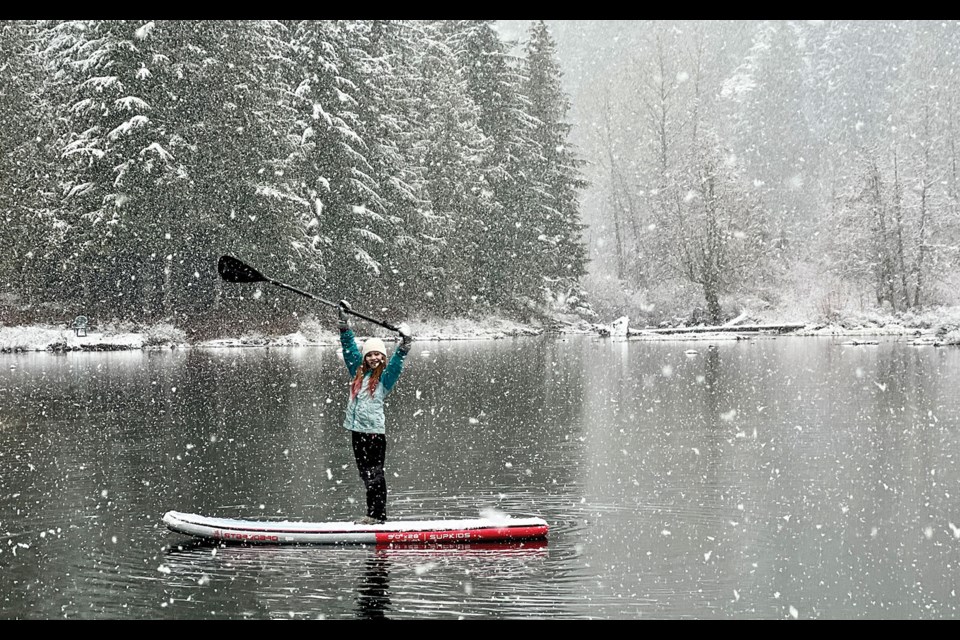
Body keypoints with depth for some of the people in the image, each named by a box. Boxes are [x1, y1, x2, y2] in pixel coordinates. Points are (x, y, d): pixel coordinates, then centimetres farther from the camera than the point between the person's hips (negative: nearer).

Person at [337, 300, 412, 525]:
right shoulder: (358, 373, 14)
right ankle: (374, 514, 11)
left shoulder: (386, 376, 1)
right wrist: (344, 320, 17)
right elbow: (350, 346, 17)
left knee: (374, 472, -6)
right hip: (357, 429, 6)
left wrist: (405, 344, -29)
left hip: (375, 430, -6)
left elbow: (397, 362, -14)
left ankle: (377, 514, -6)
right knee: (366, 473, 7)